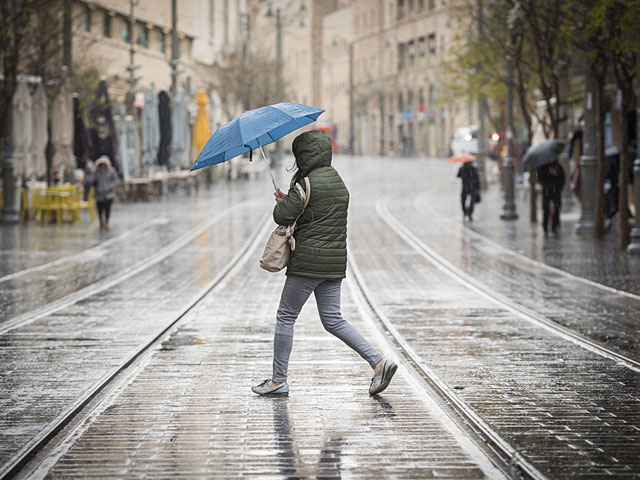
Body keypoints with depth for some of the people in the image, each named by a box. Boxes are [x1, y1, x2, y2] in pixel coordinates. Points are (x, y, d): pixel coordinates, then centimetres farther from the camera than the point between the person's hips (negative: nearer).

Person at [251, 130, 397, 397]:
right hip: (335, 261, 8)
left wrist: (281, 202, 8)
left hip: (308, 261, -8)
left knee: (285, 317, 3)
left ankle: (278, 380, 7)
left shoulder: (307, 184, -13)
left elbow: (282, 216, -15)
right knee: (333, 319, 10)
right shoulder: (339, 183, 15)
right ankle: (378, 362, -3)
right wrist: (288, 201, 16)